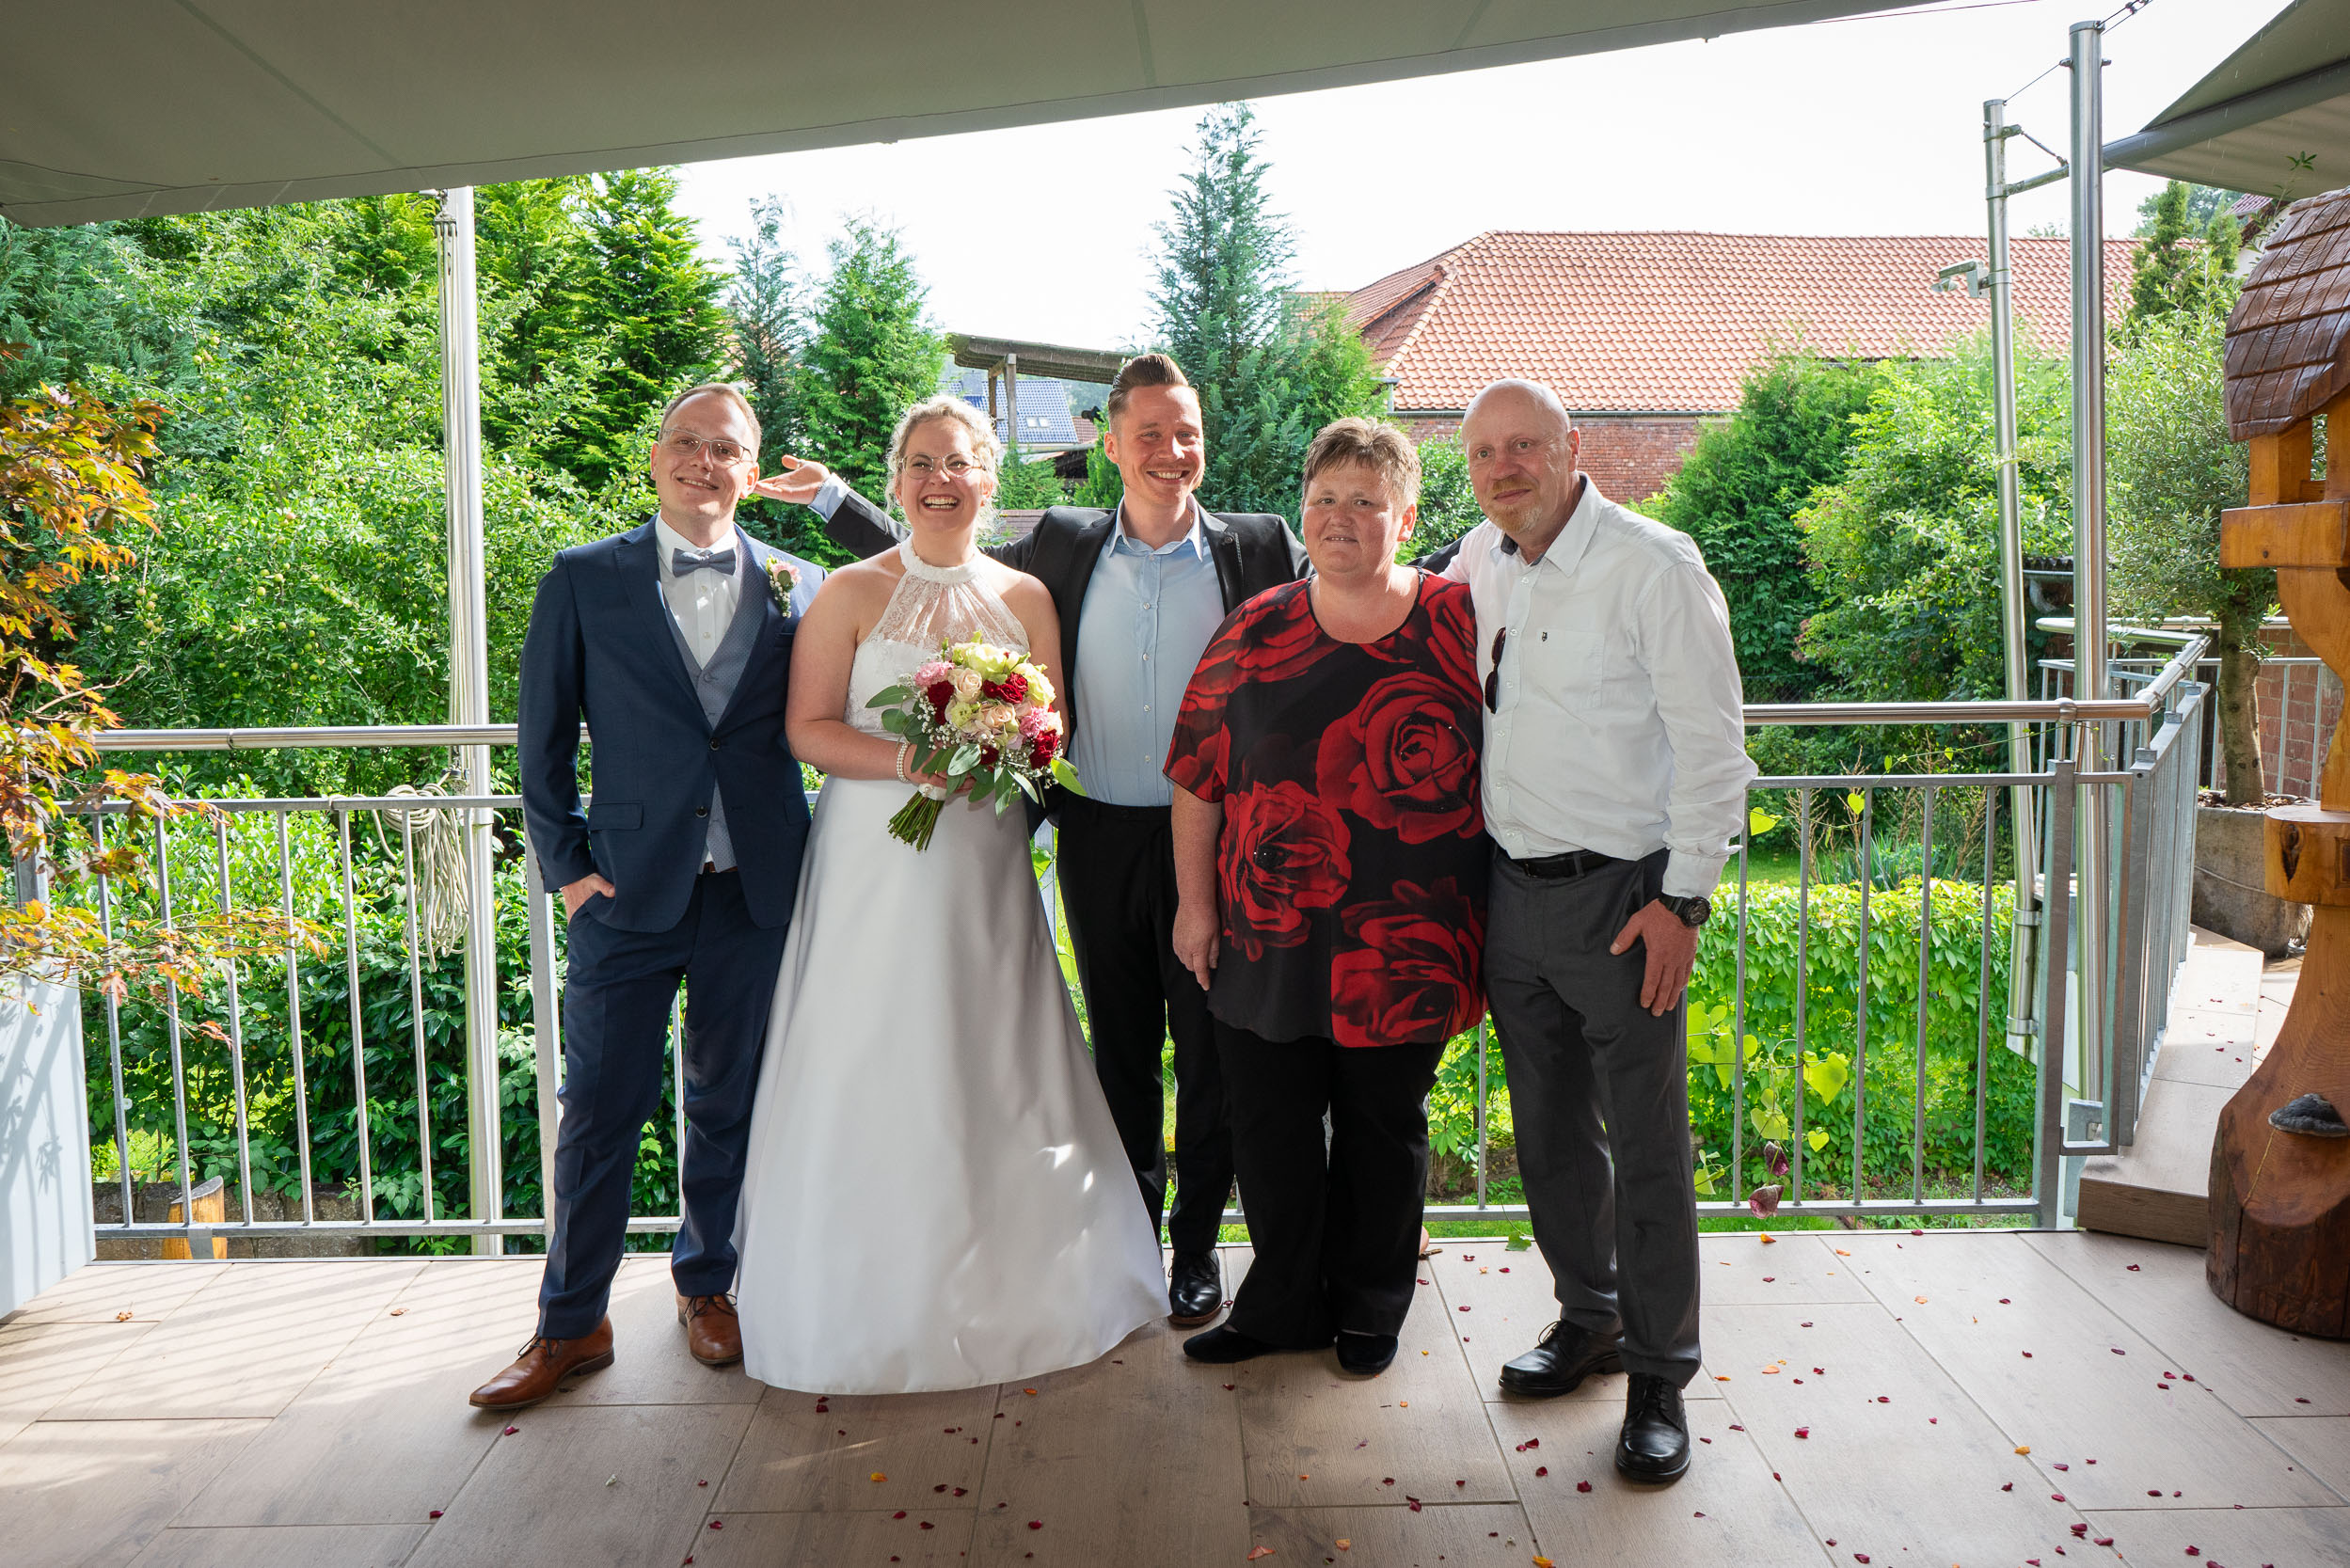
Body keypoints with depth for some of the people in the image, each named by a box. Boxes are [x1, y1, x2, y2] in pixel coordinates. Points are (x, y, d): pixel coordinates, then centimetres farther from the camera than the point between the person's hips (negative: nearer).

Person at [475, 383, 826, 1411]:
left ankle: (706, 1284, 34)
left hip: (755, 891, 1)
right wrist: (564, 864, -1)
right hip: (628, 889, -1)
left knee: (729, 1105, 13)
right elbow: (544, 738, 5)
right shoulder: (584, 580, 3)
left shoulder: (799, 587, 5)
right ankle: (571, 1324, 19)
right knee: (600, 1112, 4)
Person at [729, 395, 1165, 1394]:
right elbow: (808, 729, -3)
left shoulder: (1025, 597, 9)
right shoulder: (852, 593, 2)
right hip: (874, 861, -2)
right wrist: (908, 761, -18)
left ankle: (1012, 1291, 20)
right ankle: (873, 1303, 13)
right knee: (874, 1075, -1)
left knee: (994, 1072, 5)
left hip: (986, 862, 2)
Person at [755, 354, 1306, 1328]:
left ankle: (1196, 1247, 25)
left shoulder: (1263, 549, -1)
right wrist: (836, 500, 17)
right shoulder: (1063, 545, 5)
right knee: (1121, 1054, 14)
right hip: (1100, 843, 2)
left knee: (1208, 1056, 8)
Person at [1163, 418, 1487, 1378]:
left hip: (1405, 947, -1)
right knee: (1270, 1127, 11)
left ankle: (1369, 1308, 32)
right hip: (1266, 938, 2)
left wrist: (1482, 923, 0)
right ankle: (1284, 1304, 30)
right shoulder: (1255, 632, 3)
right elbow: (1198, 778, 5)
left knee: (1384, 1129, 12)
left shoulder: (1461, 624, -1)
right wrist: (1195, 903, 2)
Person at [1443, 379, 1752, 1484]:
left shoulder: (1653, 564, -12)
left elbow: (1711, 738, -12)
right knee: (1548, 1131, 16)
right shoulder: (1479, 563, 6)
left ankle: (1660, 1377, 17)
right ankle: (1590, 1318, 35)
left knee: (1647, 1146, 2)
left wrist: (1683, 897, -15)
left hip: (1621, 895, -6)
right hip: (1510, 888, 6)